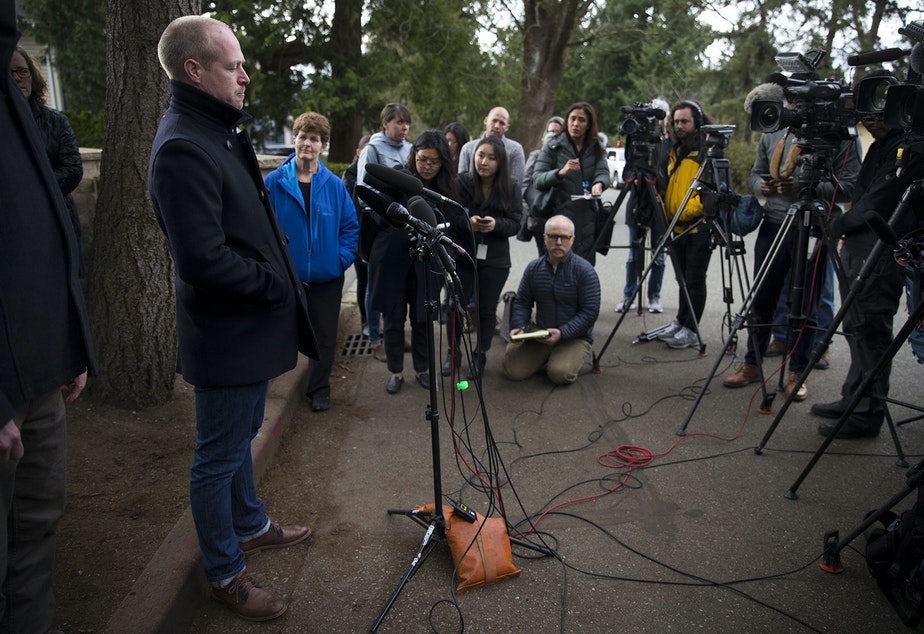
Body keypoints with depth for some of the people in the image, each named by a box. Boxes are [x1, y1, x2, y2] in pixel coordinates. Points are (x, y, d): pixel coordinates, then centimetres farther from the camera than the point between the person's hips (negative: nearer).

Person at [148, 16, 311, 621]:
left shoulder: (221, 132, 11)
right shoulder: (183, 148, -23)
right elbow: (205, 261, -28)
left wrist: (281, 279, 7)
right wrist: (275, 284, -15)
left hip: (253, 327, 10)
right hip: (227, 337, -10)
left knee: (242, 435, 25)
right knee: (220, 457, 7)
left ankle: (251, 525, 46)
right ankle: (225, 572, 26)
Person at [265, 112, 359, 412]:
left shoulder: (334, 185, 0)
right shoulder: (274, 182, -6)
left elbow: (350, 226, 5)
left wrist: (342, 258, -6)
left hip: (327, 275, 2)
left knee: (325, 336, 11)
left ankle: (319, 390, 28)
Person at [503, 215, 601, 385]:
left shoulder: (585, 271, -10)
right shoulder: (533, 268, 3)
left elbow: (590, 312, -13)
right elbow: (522, 302, 8)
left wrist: (562, 333, -23)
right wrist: (519, 327, -11)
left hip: (575, 337, -3)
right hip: (540, 336, 4)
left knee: (561, 374, -28)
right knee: (513, 370, -12)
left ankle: (574, 357, 7)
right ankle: (545, 357, 16)